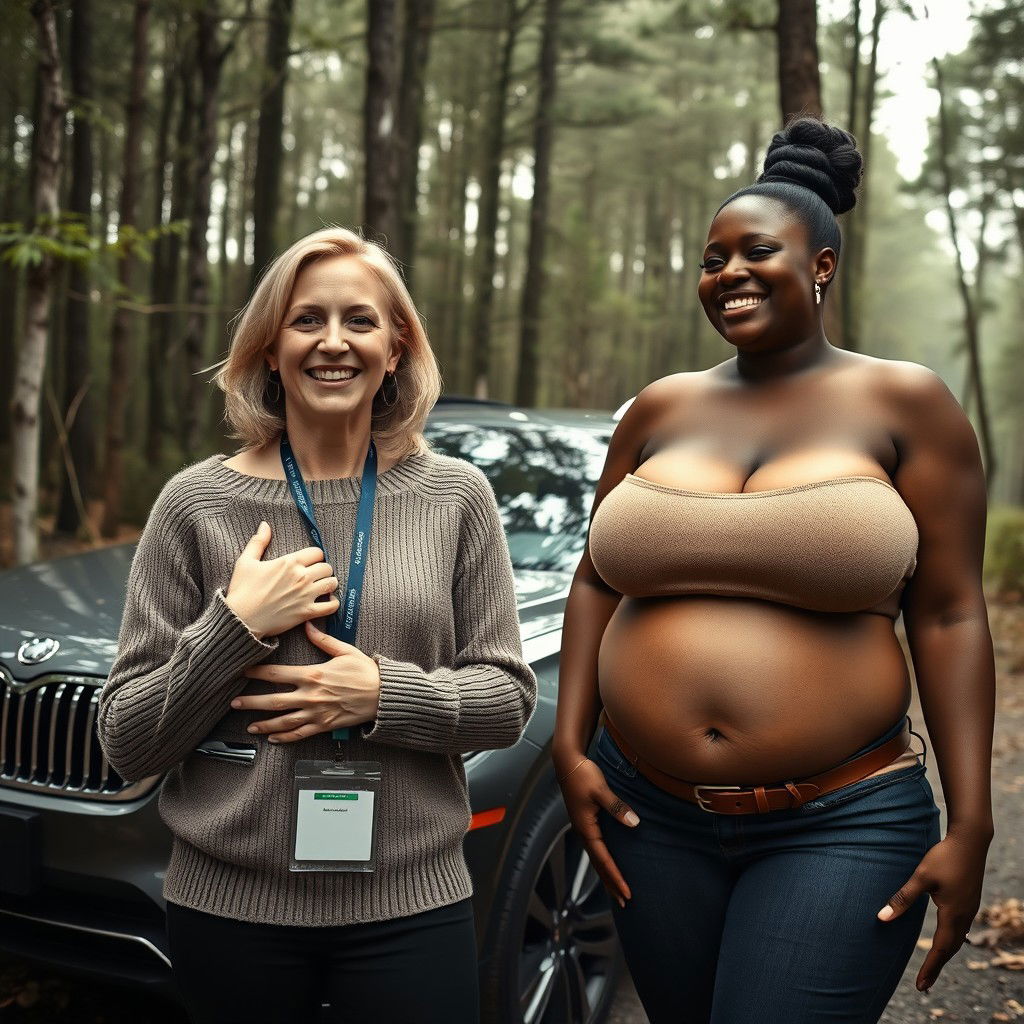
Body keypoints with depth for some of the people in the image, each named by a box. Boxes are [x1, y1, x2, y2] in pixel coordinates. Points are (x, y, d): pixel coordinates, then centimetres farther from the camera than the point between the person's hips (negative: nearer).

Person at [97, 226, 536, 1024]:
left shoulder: (457, 496, -1)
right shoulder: (196, 504, -4)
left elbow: (510, 697, 0)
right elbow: (126, 744, -2)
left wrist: (385, 695, -15)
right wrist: (233, 628, -15)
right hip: (229, 907, 0)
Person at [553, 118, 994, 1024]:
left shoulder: (903, 403, -2)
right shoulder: (661, 409, 7)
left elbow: (949, 616, -5)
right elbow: (595, 580, 13)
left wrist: (971, 826, -9)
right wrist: (570, 746, 4)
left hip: (839, 827, -3)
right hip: (652, 817, 4)